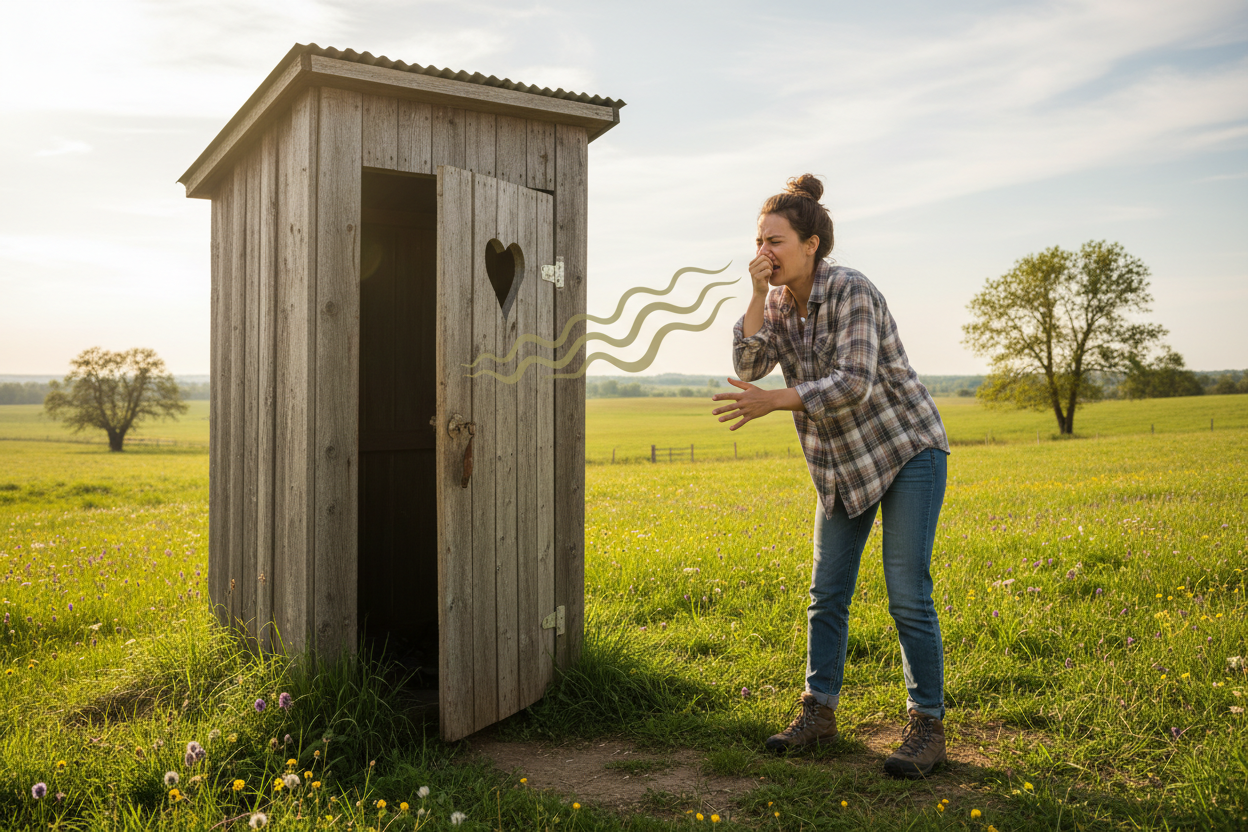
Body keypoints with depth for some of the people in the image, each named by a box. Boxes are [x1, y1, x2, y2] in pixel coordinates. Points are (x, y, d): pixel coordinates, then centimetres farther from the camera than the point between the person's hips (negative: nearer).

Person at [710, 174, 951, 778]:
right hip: (842, 463, 7)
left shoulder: (850, 292, -20)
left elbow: (854, 384, -28)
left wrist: (771, 402, -29)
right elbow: (748, 365, -9)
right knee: (827, 593, 8)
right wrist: (758, 296, -17)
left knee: (908, 596, -7)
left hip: (907, 450, -7)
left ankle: (927, 726, 6)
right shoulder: (780, 300, 2)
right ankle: (818, 711, 20)